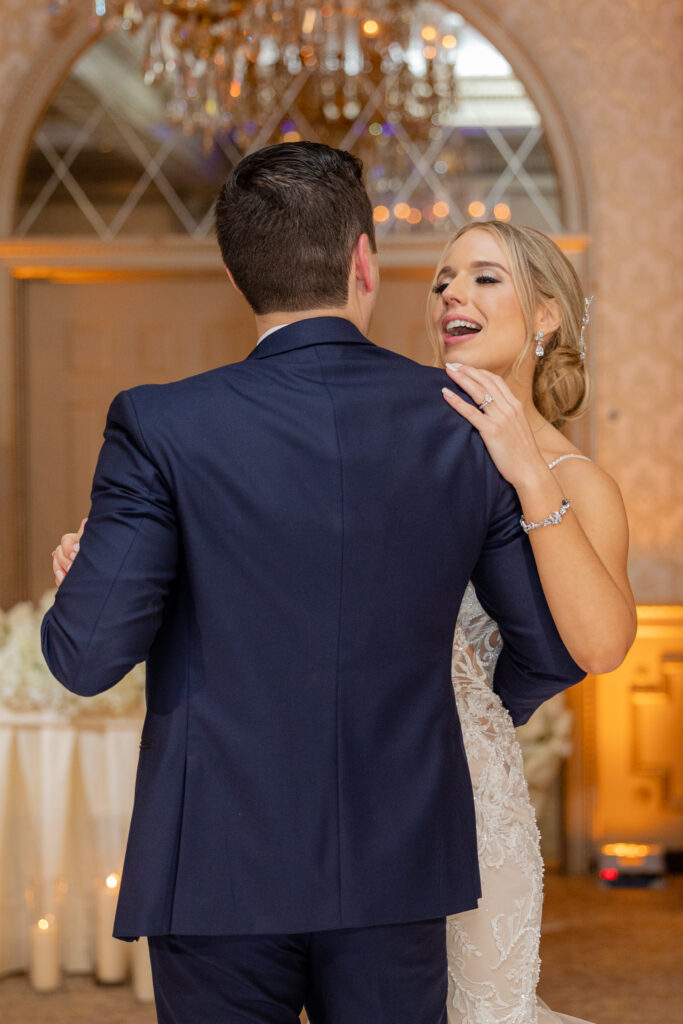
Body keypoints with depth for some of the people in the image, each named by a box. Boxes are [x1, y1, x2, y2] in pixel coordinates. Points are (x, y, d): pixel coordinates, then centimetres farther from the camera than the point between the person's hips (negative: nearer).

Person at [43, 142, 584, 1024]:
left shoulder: (161, 428, -11)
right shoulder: (463, 423, -2)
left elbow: (87, 656, -14)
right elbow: (553, 645, 5)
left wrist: (80, 580, 10)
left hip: (222, 875, -2)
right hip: (400, 874, 2)